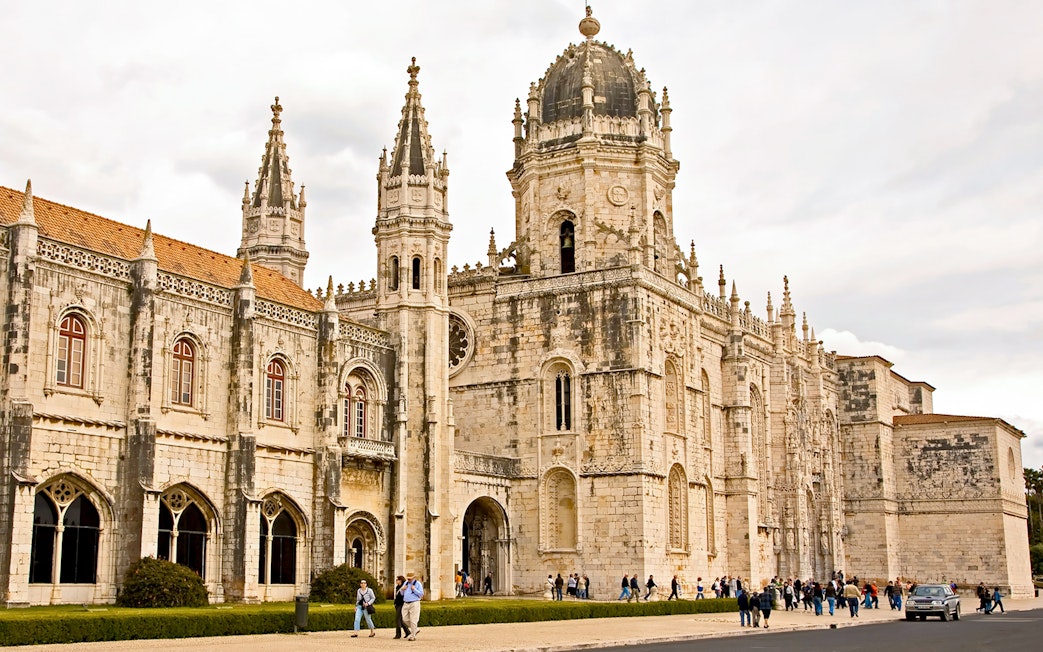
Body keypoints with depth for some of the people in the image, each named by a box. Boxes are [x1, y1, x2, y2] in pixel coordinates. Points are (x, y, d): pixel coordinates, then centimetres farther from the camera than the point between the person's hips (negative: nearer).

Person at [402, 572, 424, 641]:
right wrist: (402, 590, -1)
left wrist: (414, 589, -18)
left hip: (414, 604, -6)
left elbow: (421, 594, -7)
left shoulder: (418, 584, -2)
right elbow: (402, 594, 21)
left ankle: (413, 636, -1)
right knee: (405, 619, 3)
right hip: (405, 604, 6)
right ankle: (416, 629, 23)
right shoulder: (406, 583, 15)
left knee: (413, 620, -7)